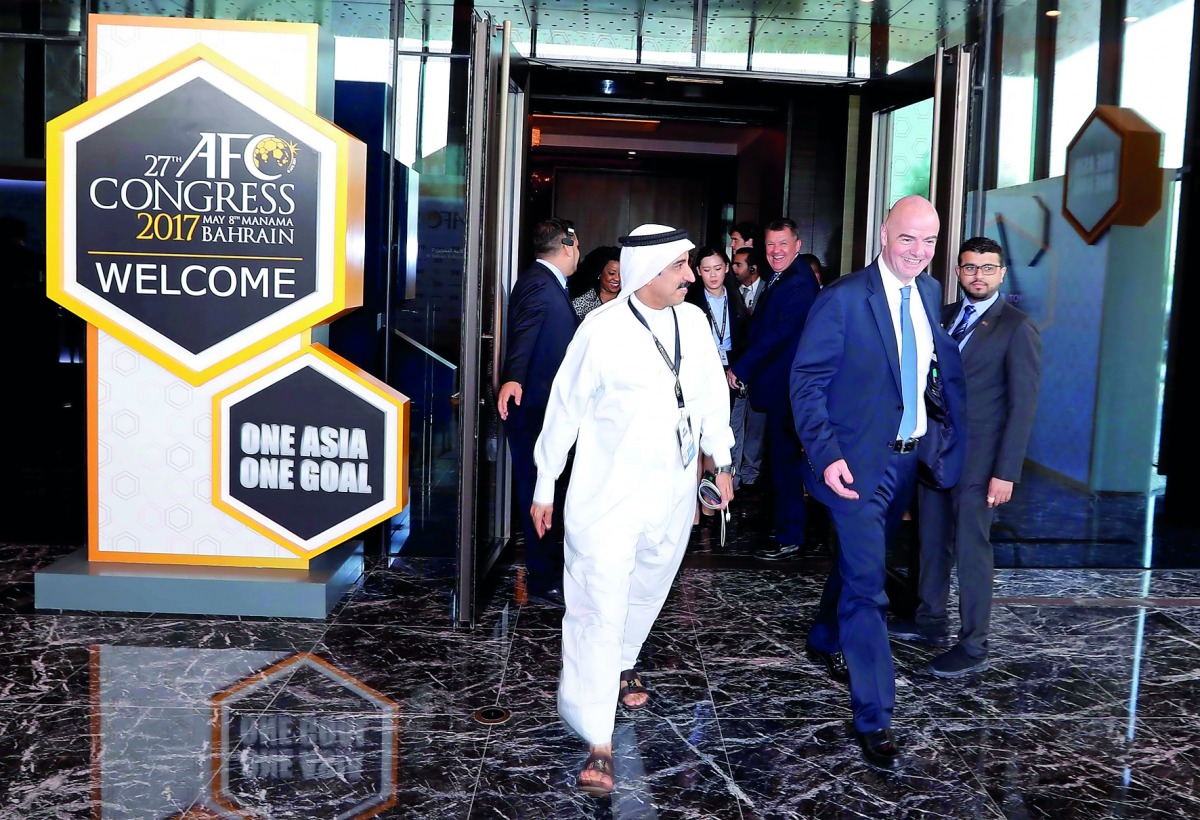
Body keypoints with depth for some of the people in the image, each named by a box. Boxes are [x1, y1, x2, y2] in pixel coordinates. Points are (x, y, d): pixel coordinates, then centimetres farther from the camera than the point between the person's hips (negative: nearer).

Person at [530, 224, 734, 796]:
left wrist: (721, 460, 14)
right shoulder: (603, 329, -14)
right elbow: (565, 408, -7)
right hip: (608, 495, -5)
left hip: (674, 492, 6)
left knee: (646, 592, 21)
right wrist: (545, 486, -1)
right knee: (599, 607, -5)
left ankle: (621, 665, 49)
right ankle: (598, 744, -1)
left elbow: (712, 393, 13)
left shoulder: (694, 322, 1)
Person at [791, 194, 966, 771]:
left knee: (860, 562, 24)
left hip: (908, 457, 7)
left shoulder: (930, 293, 4)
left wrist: (961, 426, 1)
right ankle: (874, 717, 4)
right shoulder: (843, 298, -16)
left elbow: (948, 361, 14)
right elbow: (807, 380, -15)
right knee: (866, 585, -6)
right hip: (857, 463, -7)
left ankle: (825, 641, 50)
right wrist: (826, 455, -23)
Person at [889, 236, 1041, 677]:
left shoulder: (1018, 327, -9)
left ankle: (972, 645, 13)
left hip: (978, 457, -6)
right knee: (932, 539, 15)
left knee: (971, 549, 0)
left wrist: (1006, 472, -16)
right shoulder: (946, 316, 10)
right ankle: (931, 620, 31)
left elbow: (1022, 404, -11)